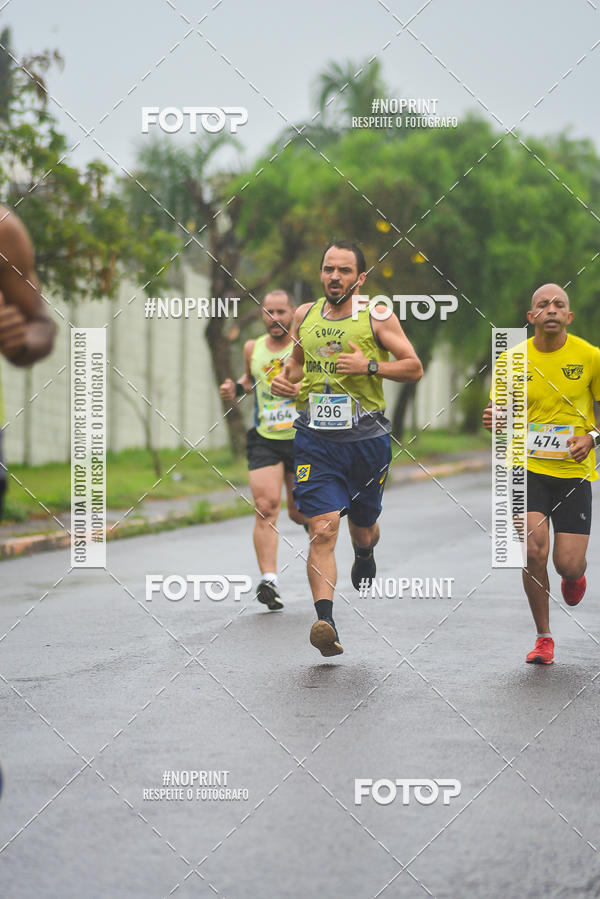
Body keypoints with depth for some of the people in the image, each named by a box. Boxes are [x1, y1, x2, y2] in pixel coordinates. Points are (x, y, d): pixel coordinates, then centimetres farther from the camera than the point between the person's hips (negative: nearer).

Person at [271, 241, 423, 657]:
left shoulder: (377, 315, -1)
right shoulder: (305, 314, 8)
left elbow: (414, 368, -2)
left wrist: (369, 365, -15)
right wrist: (285, 378, 4)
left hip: (366, 438, 0)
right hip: (316, 439, 1)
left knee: (363, 527, 17)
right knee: (323, 530, -15)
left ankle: (365, 554, 55)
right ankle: (325, 620, -21)